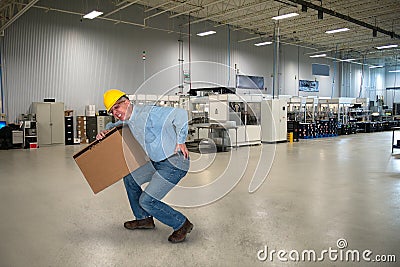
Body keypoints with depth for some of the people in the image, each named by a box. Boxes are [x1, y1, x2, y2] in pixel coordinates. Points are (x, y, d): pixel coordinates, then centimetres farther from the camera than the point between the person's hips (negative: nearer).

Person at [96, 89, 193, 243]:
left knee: (146, 201, -9)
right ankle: (144, 219, 31)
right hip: (158, 162, 10)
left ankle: (182, 224, 8)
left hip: (174, 163, -10)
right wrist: (104, 133, 6)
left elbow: (180, 114, -29)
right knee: (130, 179, 19)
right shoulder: (128, 120, 8)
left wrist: (180, 141, -24)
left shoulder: (148, 113, -22)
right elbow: (114, 127, 29)